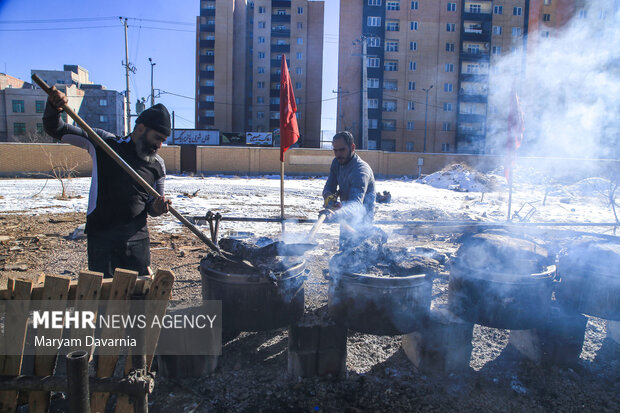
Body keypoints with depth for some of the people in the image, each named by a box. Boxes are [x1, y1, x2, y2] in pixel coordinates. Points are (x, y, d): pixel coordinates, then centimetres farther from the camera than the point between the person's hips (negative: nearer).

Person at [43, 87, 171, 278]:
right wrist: (53, 107, -16)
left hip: (137, 238, 3)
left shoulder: (158, 165, 7)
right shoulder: (105, 143, -1)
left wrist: (157, 208, -9)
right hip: (101, 235, -2)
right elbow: (56, 130, 3)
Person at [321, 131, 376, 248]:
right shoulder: (336, 162, -6)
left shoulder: (361, 170, -32)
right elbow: (329, 187, -2)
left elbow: (356, 204, -46)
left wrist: (334, 214, -65)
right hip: (348, 214, 8)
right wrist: (328, 195, -28)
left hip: (361, 220, -8)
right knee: (344, 248, 24)